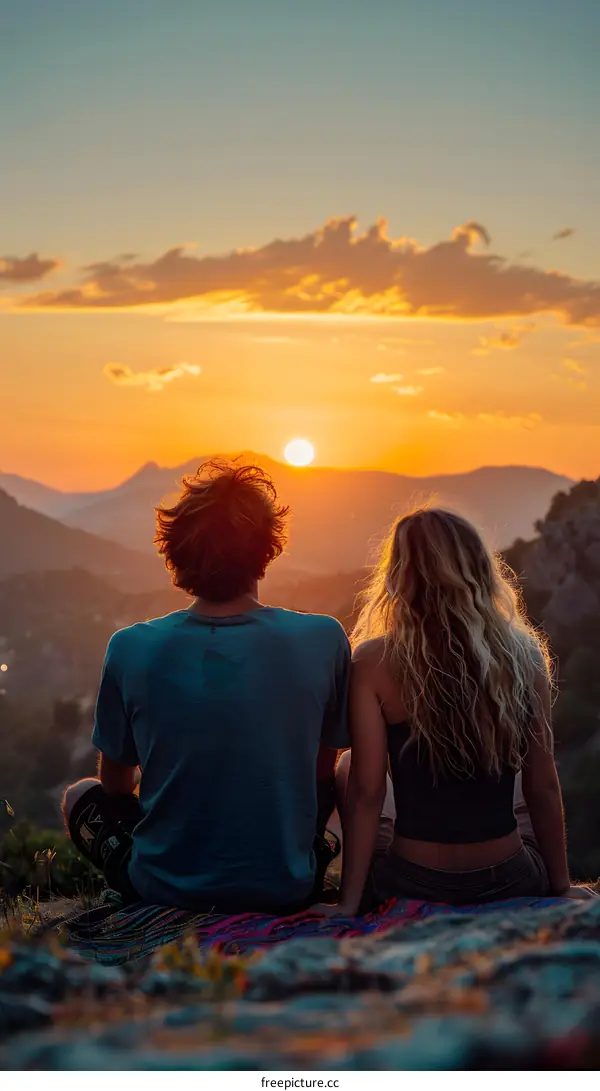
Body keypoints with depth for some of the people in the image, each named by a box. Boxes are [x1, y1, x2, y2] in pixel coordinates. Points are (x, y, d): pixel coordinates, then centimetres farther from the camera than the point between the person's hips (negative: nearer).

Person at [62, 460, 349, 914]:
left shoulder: (131, 649, -16)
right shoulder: (324, 640, -17)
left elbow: (116, 782, 0)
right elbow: (322, 769, -1)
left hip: (165, 889, 0)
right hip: (287, 890, 1)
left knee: (81, 795, 28)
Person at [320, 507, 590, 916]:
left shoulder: (374, 662, -16)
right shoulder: (523, 655, -9)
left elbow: (366, 791, -14)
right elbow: (543, 787, -4)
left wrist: (349, 902, -5)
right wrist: (561, 886, 9)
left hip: (410, 887, -2)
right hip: (511, 883, 2)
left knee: (346, 767, 26)